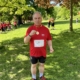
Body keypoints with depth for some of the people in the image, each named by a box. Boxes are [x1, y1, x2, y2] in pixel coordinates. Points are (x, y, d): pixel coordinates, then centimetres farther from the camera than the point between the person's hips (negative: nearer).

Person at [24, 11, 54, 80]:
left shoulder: (46, 29, -7)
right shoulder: (30, 29, -11)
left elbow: (49, 39, 2)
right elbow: (25, 41, -13)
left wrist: (51, 47, -14)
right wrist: (30, 35, -31)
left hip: (43, 52, 2)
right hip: (34, 52, -1)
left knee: (42, 64, 19)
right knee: (34, 65, 15)